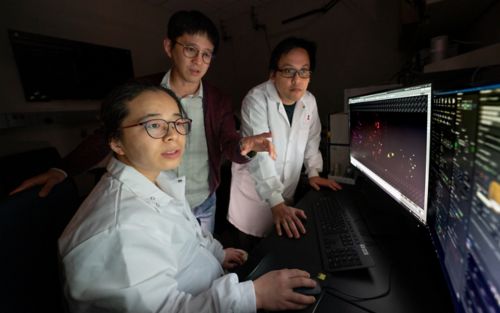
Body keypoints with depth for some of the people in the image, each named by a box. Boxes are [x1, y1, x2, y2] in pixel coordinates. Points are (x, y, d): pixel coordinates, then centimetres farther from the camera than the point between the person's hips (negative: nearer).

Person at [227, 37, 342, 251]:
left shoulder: (309, 101, -3)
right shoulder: (257, 99, -22)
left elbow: (312, 139, 12)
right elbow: (259, 154, -31)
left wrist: (313, 173, 3)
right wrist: (276, 202, -36)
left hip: (287, 192, 5)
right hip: (254, 192, -4)